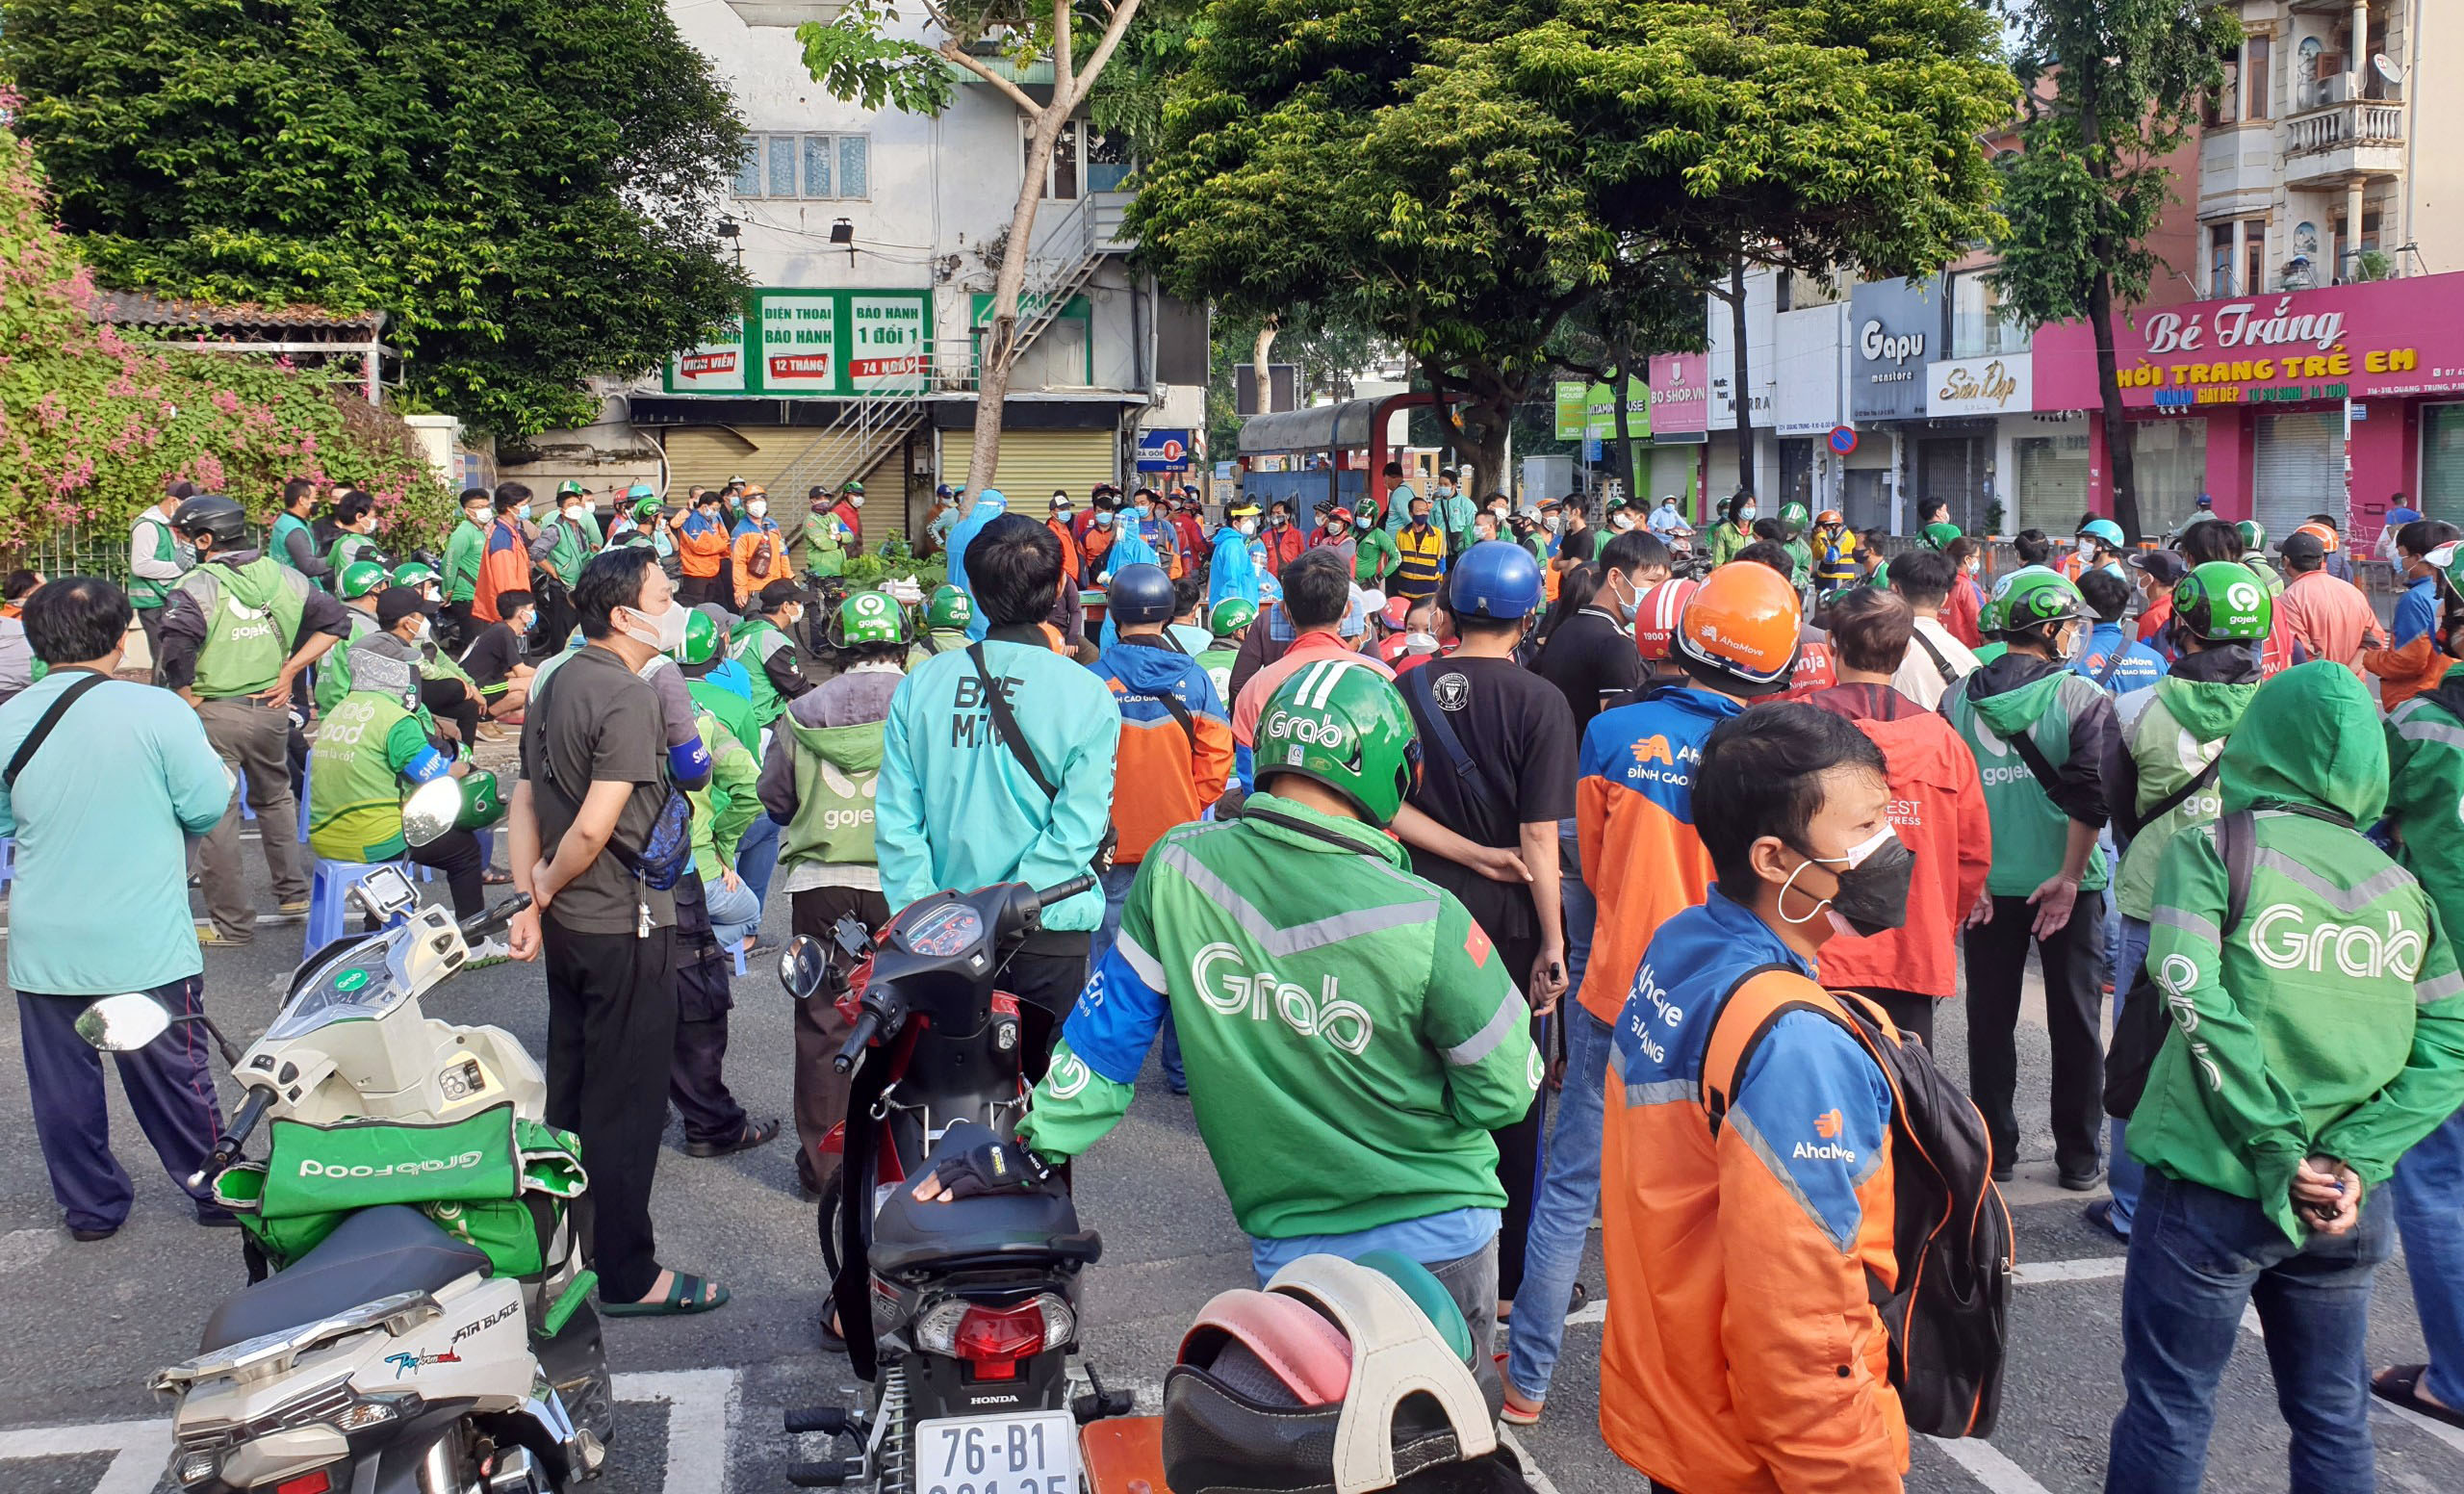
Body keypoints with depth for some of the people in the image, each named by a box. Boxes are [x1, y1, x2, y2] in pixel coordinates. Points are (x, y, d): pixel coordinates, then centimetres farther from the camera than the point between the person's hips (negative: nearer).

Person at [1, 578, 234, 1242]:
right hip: (145, 949, -2)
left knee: (63, 1085, 15)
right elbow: (209, 809, -11)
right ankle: (214, 1192, 25)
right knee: (172, 1075, 12)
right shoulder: (157, 711, -16)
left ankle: (90, 1206, 26)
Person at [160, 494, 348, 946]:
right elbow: (335, 621, 7)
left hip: (215, 714, -6)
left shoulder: (197, 587, -13)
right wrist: (289, 671, 6)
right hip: (271, 707, 6)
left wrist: (188, 701, -11)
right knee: (275, 798, 26)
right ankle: (293, 892, 32)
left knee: (216, 815, 3)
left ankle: (232, 923, 8)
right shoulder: (284, 577, 3)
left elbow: (176, 652, -26)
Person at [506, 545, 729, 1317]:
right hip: (624, 922, -9)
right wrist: (545, 889, -8)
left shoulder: (556, 683, 9)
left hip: (569, 924, 9)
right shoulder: (631, 697, -19)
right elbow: (595, 826, -24)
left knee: (572, 1089, 18)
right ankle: (628, 1277, 6)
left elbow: (525, 800, 9)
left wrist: (528, 899, 7)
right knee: (627, 1102, -1)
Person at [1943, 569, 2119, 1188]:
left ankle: (1993, 1150, 19)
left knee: (1990, 1019, 13)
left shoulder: (1958, 700, -1)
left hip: (1985, 885, 2)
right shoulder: (2083, 698, -11)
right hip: (2065, 885, -2)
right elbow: (2092, 795, -20)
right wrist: (2069, 877, -14)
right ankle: (2078, 1158, 18)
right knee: (2074, 1021, 11)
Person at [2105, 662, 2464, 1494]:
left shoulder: (2210, 853, -7)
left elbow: (2200, 1003, -20)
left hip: (2211, 1184, -4)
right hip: (2348, 1205, 4)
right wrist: (2354, 1158, -7)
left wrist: (2278, 1155, -14)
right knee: (2334, 1418, 18)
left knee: (2169, 1410, 8)